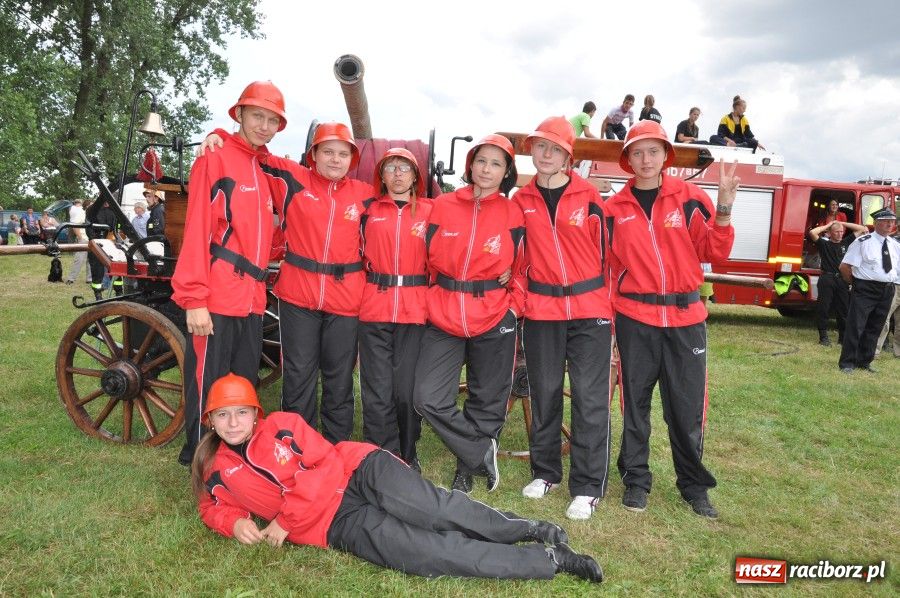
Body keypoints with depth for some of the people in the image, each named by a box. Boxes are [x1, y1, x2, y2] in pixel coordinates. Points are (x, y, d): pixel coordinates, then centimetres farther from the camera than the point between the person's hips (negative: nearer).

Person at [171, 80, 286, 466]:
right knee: (207, 390, 2)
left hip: (252, 302, 8)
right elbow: (196, 232, -13)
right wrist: (194, 300, -18)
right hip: (215, 301, -7)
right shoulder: (215, 160, -6)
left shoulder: (268, 171, 16)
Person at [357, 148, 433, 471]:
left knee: (407, 389, 3)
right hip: (374, 310, 1)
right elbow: (359, 254, 19)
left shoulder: (429, 211, 9)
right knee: (377, 390, 0)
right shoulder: (369, 211, 11)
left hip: (415, 310, 0)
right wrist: (368, 286, 8)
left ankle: (407, 457, 20)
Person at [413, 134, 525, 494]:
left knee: (487, 403, 10)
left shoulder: (513, 214, 0)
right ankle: (483, 451, 12)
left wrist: (514, 305, -2)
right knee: (428, 398, -8)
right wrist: (437, 298, 6)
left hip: (494, 319, -1)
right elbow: (428, 256, 10)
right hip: (443, 318, 1)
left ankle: (467, 468, 31)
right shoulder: (442, 206, 4)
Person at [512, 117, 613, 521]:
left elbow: (607, 253, 2)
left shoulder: (589, 198, -1)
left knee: (590, 397, -2)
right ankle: (545, 472, 27)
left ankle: (587, 487, 8)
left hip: (589, 310, -2)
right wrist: (519, 297, 7)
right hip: (541, 310, 2)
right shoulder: (521, 201, 5)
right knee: (544, 393, 12)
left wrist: (611, 311, 1)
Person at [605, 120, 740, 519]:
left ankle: (694, 484, 24)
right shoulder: (615, 208, 3)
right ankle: (636, 479, 24)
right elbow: (606, 263, 8)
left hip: (685, 316, 0)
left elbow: (715, 252, 0)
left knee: (687, 405, 6)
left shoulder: (690, 197, 2)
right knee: (635, 402, 9)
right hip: (634, 318, 0)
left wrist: (724, 207, -12)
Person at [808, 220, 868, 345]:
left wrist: (843, 223, 14)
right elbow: (812, 233, -12)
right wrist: (828, 225, 2)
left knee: (843, 310, 7)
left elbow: (862, 229, 18)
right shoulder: (824, 244, 4)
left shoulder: (846, 242, 15)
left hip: (842, 280, 3)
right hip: (827, 279, -3)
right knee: (823, 308, -2)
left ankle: (843, 336, 15)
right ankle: (823, 336, 4)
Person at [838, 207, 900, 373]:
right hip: (865, 289, -6)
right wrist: (855, 283, -1)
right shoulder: (862, 242, -8)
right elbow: (845, 267, -10)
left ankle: (864, 362, 26)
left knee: (874, 328, 14)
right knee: (855, 326, -6)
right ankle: (847, 363, 2)